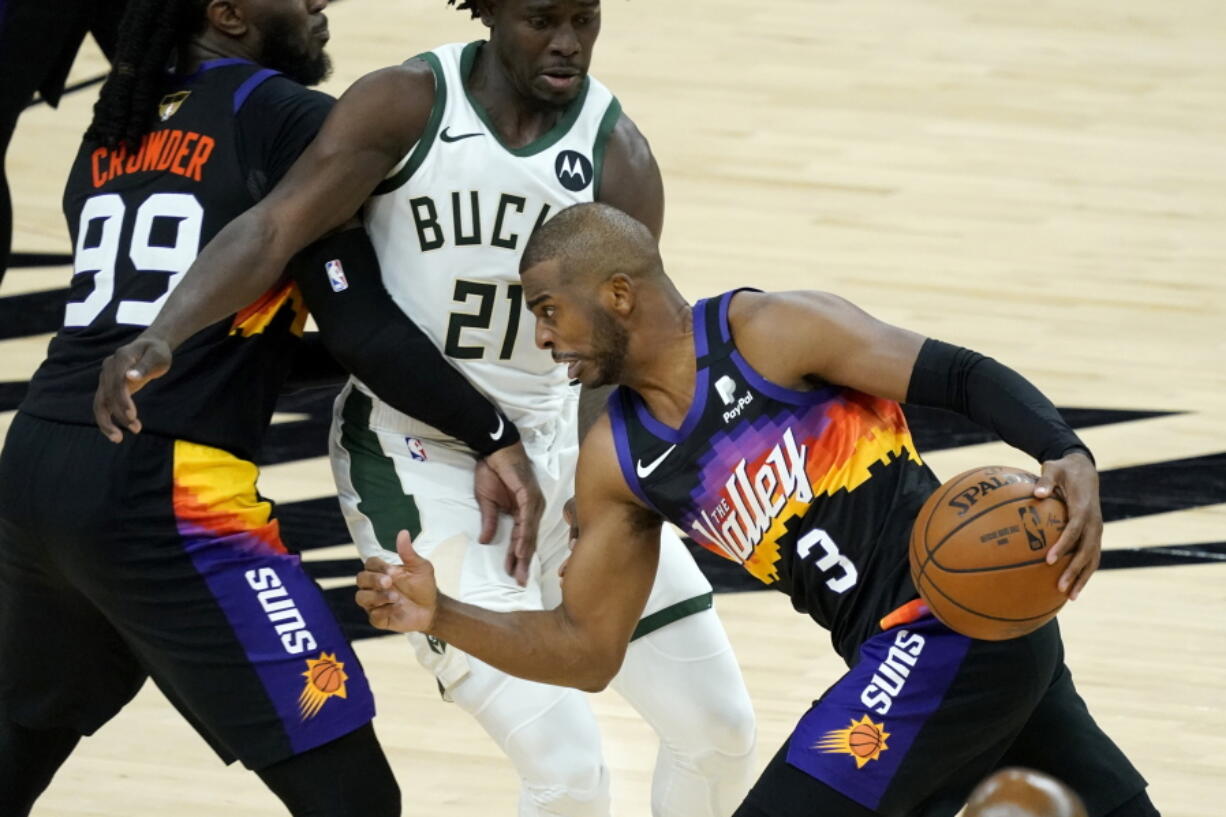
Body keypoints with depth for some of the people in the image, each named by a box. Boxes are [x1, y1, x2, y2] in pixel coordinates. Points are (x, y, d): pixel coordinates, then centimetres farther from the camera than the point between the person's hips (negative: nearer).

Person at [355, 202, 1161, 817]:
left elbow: (964, 377, -13)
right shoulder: (617, 462, 8)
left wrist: (1070, 457, -30)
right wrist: (444, 618, -4)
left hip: (960, 621, -8)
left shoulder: (772, 332, -13)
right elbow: (587, 649, 10)